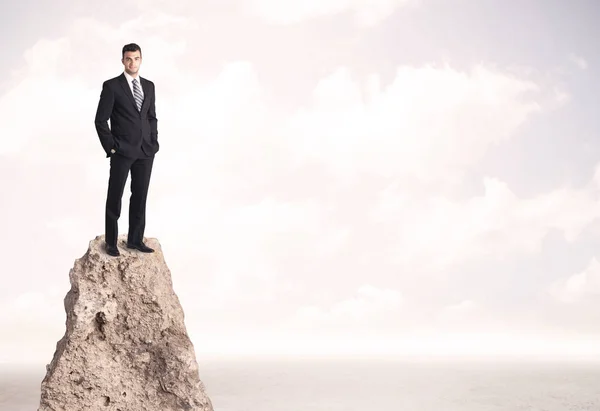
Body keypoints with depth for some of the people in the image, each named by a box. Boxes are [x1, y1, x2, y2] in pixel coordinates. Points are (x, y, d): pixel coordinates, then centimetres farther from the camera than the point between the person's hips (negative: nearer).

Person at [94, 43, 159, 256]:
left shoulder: (149, 86, 10)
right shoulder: (111, 86, -6)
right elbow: (101, 120, -6)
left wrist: (154, 142, 5)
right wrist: (111, 147, -10)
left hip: (146, 151, 5)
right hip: (122, 151, -5)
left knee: (140, 196, 8)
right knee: (115, 197, 3)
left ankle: (135, 239, 17)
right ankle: (111, 242, 12)